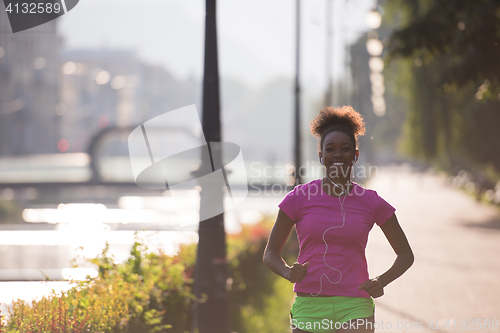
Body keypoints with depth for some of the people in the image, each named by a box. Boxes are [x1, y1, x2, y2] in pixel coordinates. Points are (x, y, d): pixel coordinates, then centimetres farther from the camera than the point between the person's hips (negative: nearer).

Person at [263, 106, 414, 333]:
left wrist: (382, 281, -5)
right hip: (309, 306, 1)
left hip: (355, 308, -1)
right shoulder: (299, 198, 3)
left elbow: (405, 254, 14)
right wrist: (288, 272, -12)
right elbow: (270, 253, 10)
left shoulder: (371, 202, 4)